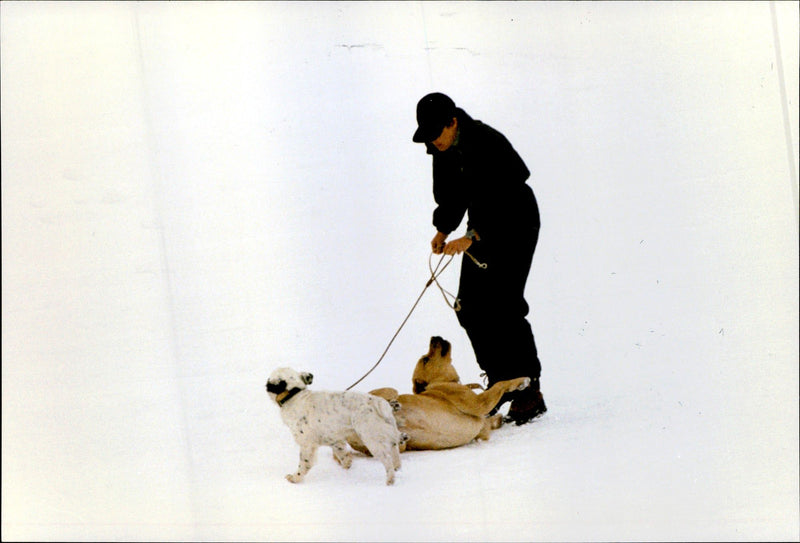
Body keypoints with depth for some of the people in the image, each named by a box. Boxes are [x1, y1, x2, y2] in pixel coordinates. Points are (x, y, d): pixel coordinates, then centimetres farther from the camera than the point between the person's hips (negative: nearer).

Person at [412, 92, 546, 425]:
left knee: (503, 305, -15)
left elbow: (506, 202, -29)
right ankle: (500, 381, 13)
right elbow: (450, 195, 12)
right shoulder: (443, 148, -1)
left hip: (515, 226, -8)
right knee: (469, 307, 2)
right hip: (483, 230, 8)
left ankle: (528, 389, -8)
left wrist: (471, 238, -35)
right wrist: (443, 229, -4)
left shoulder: (488, 144, -25)